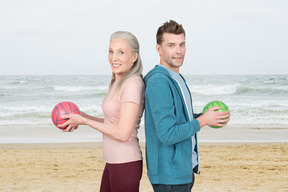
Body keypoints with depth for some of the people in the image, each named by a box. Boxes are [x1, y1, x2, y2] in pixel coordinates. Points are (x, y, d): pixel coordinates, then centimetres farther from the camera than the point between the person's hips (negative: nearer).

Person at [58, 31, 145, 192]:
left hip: (126, 165, -10)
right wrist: (81, 116, 9)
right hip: (113, 163, 10)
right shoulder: (118, 83, 11)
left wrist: (83, 120, -13)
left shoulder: (133, 84, -18)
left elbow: (122, 133, -22)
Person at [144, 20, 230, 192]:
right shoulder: (159, 82, -20)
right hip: (169, 174, -9)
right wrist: (203, 121, -15)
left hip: (185, 169, 10)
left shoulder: (177, 79, 12)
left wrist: (201, 116, 4)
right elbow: (167, 135, -24)